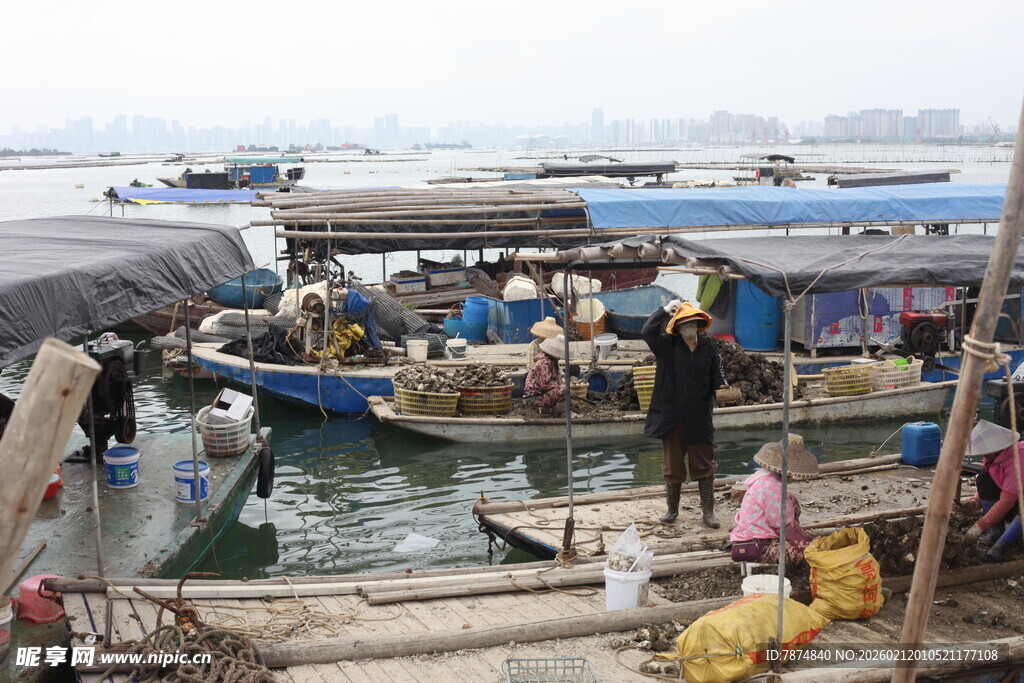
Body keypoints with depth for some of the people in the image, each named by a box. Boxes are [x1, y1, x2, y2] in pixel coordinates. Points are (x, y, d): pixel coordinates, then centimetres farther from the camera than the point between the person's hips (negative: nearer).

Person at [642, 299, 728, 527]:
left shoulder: (708, 347, 4)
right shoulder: (668, 346, -1)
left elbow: (716, 375, 4)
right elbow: (648, 332, -16)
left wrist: (723, 387, -17)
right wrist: (665, 310, -16)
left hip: (699, 416, 1)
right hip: (672, 415, 0)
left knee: (703, 465, 5)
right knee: (672, 464, 10)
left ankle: (708, 512, 12)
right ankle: (672, 509, 23)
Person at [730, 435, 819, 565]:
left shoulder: (763, 476, 12)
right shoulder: (772, 486, -20)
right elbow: (784, 525, -18)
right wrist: (805, 538, -2)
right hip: (757, 548, -11)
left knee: (791, 502, 17)